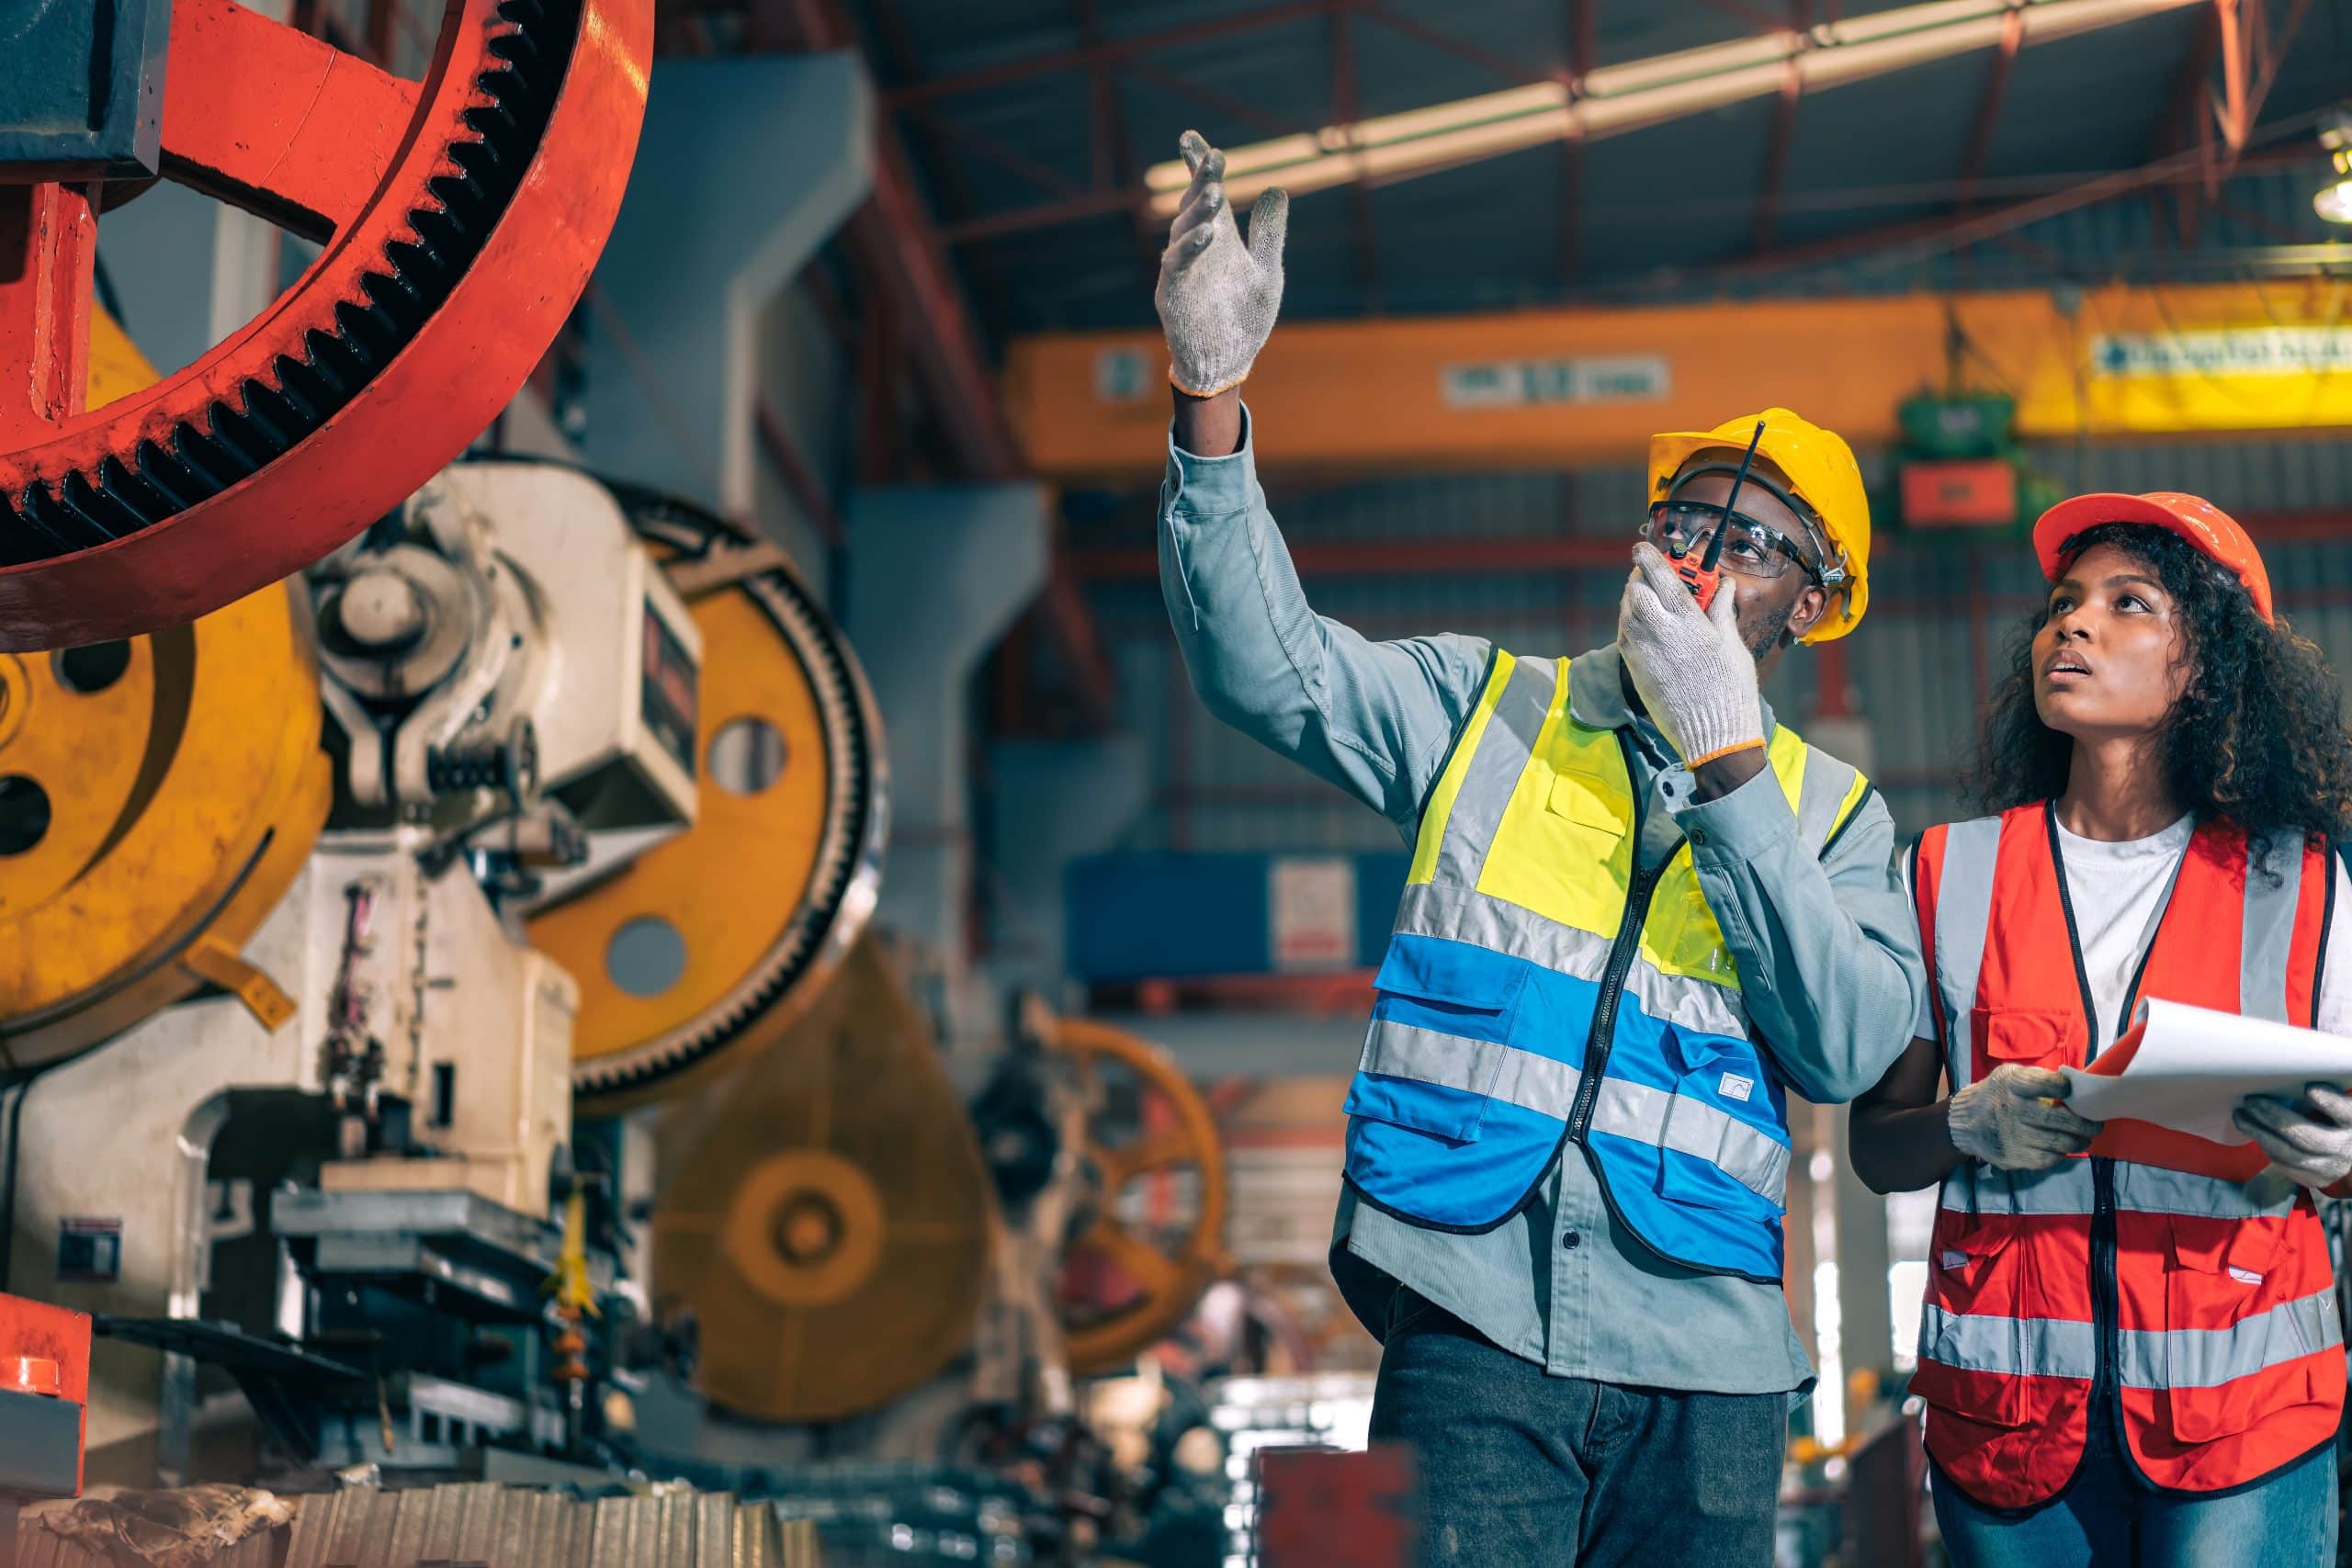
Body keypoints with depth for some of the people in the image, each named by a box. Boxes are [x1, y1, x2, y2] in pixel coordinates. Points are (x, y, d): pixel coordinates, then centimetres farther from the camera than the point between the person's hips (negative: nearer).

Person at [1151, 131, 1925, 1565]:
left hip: (1705, 1365, 2)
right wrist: (1213, 392, -15)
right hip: (1475, 1330, -1)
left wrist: (1725, 761, -9)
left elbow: (1847, 1046, -5)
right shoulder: (1486, 707, 12)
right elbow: (1265, 663, -3)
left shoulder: (1833, 811, 12)